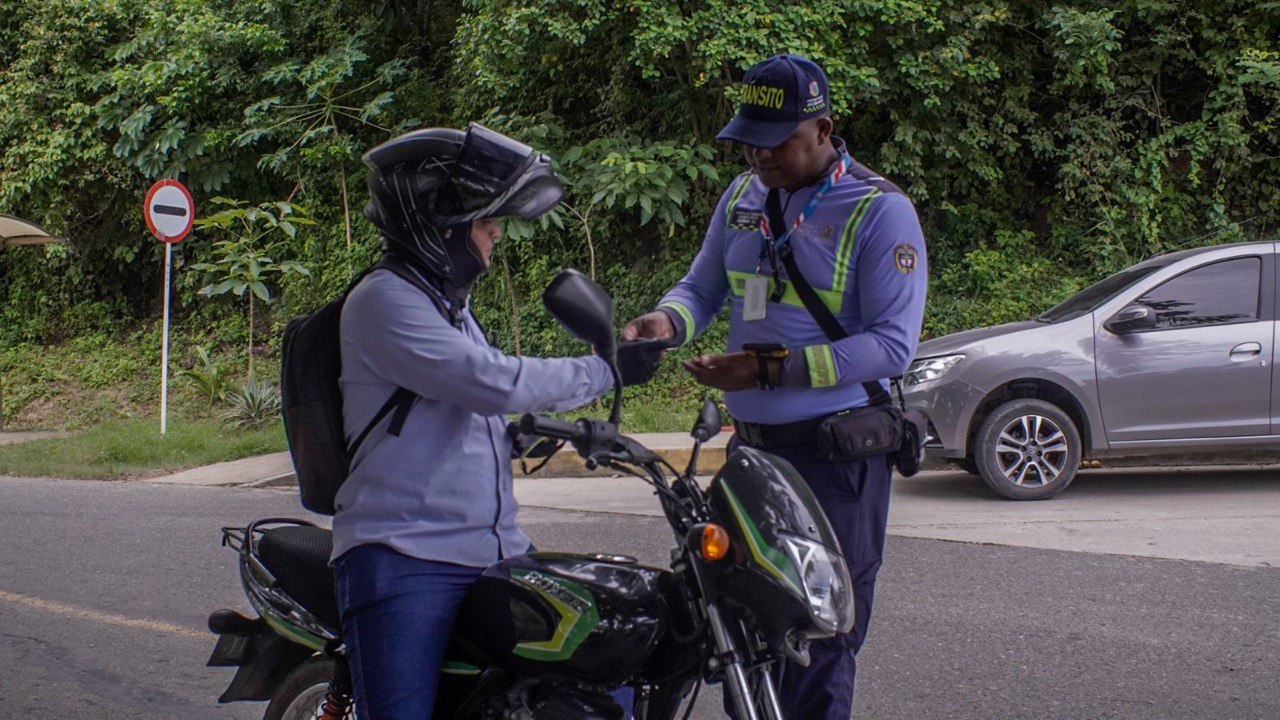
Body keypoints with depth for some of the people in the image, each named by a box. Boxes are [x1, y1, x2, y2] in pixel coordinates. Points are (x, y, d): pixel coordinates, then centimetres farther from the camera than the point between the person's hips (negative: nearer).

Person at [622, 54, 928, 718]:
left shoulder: (881, 211, -10)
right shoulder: (742, 197, 10)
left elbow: (892, 346, -16)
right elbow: (701, 287, 19)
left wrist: (771, 368, -23)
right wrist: (666, 321, -7)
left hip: (835, 452, -6)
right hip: (750, 441, 6)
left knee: (818, 644, -3)